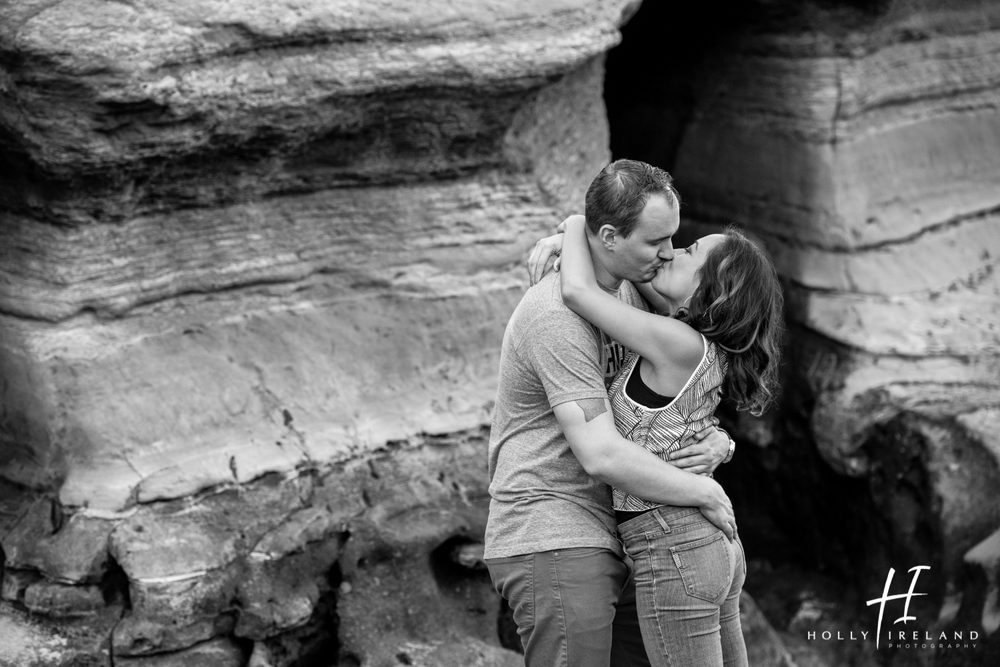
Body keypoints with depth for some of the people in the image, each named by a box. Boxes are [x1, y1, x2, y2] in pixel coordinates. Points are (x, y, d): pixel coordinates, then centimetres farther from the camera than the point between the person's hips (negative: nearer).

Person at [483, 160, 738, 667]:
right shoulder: (558, 316, -20)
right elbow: (602, 456, -26)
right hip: (551, 544, -9)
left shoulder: (627, 293, 11)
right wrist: (706, 493, -14)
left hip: (606, 541, 9)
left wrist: (717, 440, -4)